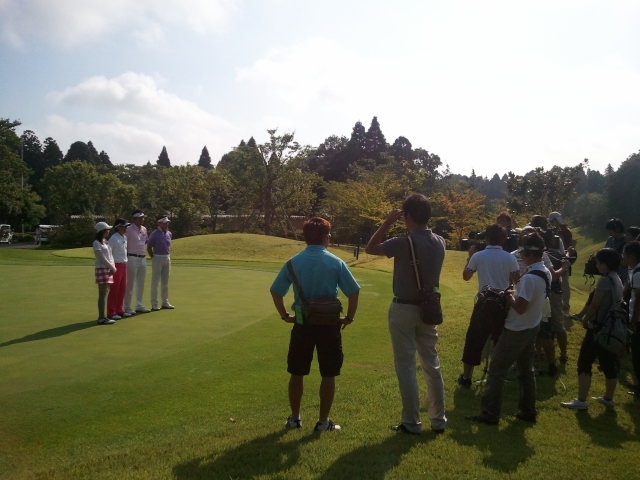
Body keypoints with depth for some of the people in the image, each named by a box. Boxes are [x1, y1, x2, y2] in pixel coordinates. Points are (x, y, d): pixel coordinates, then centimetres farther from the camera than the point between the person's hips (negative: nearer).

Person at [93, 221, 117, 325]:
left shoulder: (106, 242, 15)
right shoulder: (96, 243, -10)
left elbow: (110, 255, 13)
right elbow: (103, 258, -14)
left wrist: (113, 267, 0)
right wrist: (112, 268, -8)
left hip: (109, 269, 8)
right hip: (102, 269, -8)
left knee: (106, 293, 10)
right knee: (103, 294, -9)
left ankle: (102, 317, 15)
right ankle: (102, 318, -8)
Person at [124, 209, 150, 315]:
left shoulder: (144, 229, 11)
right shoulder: (129, 230, -10)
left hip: (143, 258, 7)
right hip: (132, 258, -7)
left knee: (141, 283, 13)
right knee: (130, 283, -2)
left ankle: (139, 305, 23)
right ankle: (127, 307, 5)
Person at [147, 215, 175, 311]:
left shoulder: (169, 234, 9)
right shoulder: (154, 234, -10)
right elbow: (149, 247, -6)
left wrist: (169, 257, 14)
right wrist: (153, 258, -5)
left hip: (167, 258, 6)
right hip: (157, 258, -6)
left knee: (165, 282, 12)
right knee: (155, 281, -1)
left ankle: (165, 302, 20)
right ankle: (154, 304, 3)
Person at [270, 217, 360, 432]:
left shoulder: (294, 262, -1)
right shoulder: (336, 263, -6)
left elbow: (275, 291, 0)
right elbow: (354, 291, -8)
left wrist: (285, 315, 10)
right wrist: (349, 317, 4)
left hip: (302, 324, 2)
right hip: (329, 324, -2)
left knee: (297, 373, 14)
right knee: (328, 375, 10)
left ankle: (294, 418, 25)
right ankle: (323, 421, 17)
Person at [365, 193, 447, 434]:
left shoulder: (404, 243, -19)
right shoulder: (439, 242, 0)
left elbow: (370, 248, -6)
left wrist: (388, 222, -4)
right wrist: (412, 228, 13)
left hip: (404, 309, -6)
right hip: (429, 308, 6)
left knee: (406, 365, 4)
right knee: (432, 364, 14)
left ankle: (411, 422, 11)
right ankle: (438, 420, 23)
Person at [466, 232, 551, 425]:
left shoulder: (530, 278, -27)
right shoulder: (546, 273, 3)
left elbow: (520, 307, -27)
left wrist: (509, 296, -11)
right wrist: (515, 295, 4)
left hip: (517, 331, -9)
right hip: (532, 327, 9)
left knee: (496, 370, 0)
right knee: (526, 370, 19)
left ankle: (489, 414, 5)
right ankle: (528, 411, 29)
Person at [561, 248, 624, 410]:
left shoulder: (604, 280, -19)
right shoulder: (617, 280, 10)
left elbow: (594, 305, -18)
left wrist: (585, 319, 1)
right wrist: (580, 314, 14)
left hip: (598, 328, -9)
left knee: (584, 363, -3)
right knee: (609, 364, 16)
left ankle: (581, 401, -2)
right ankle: (608, 398, 27)